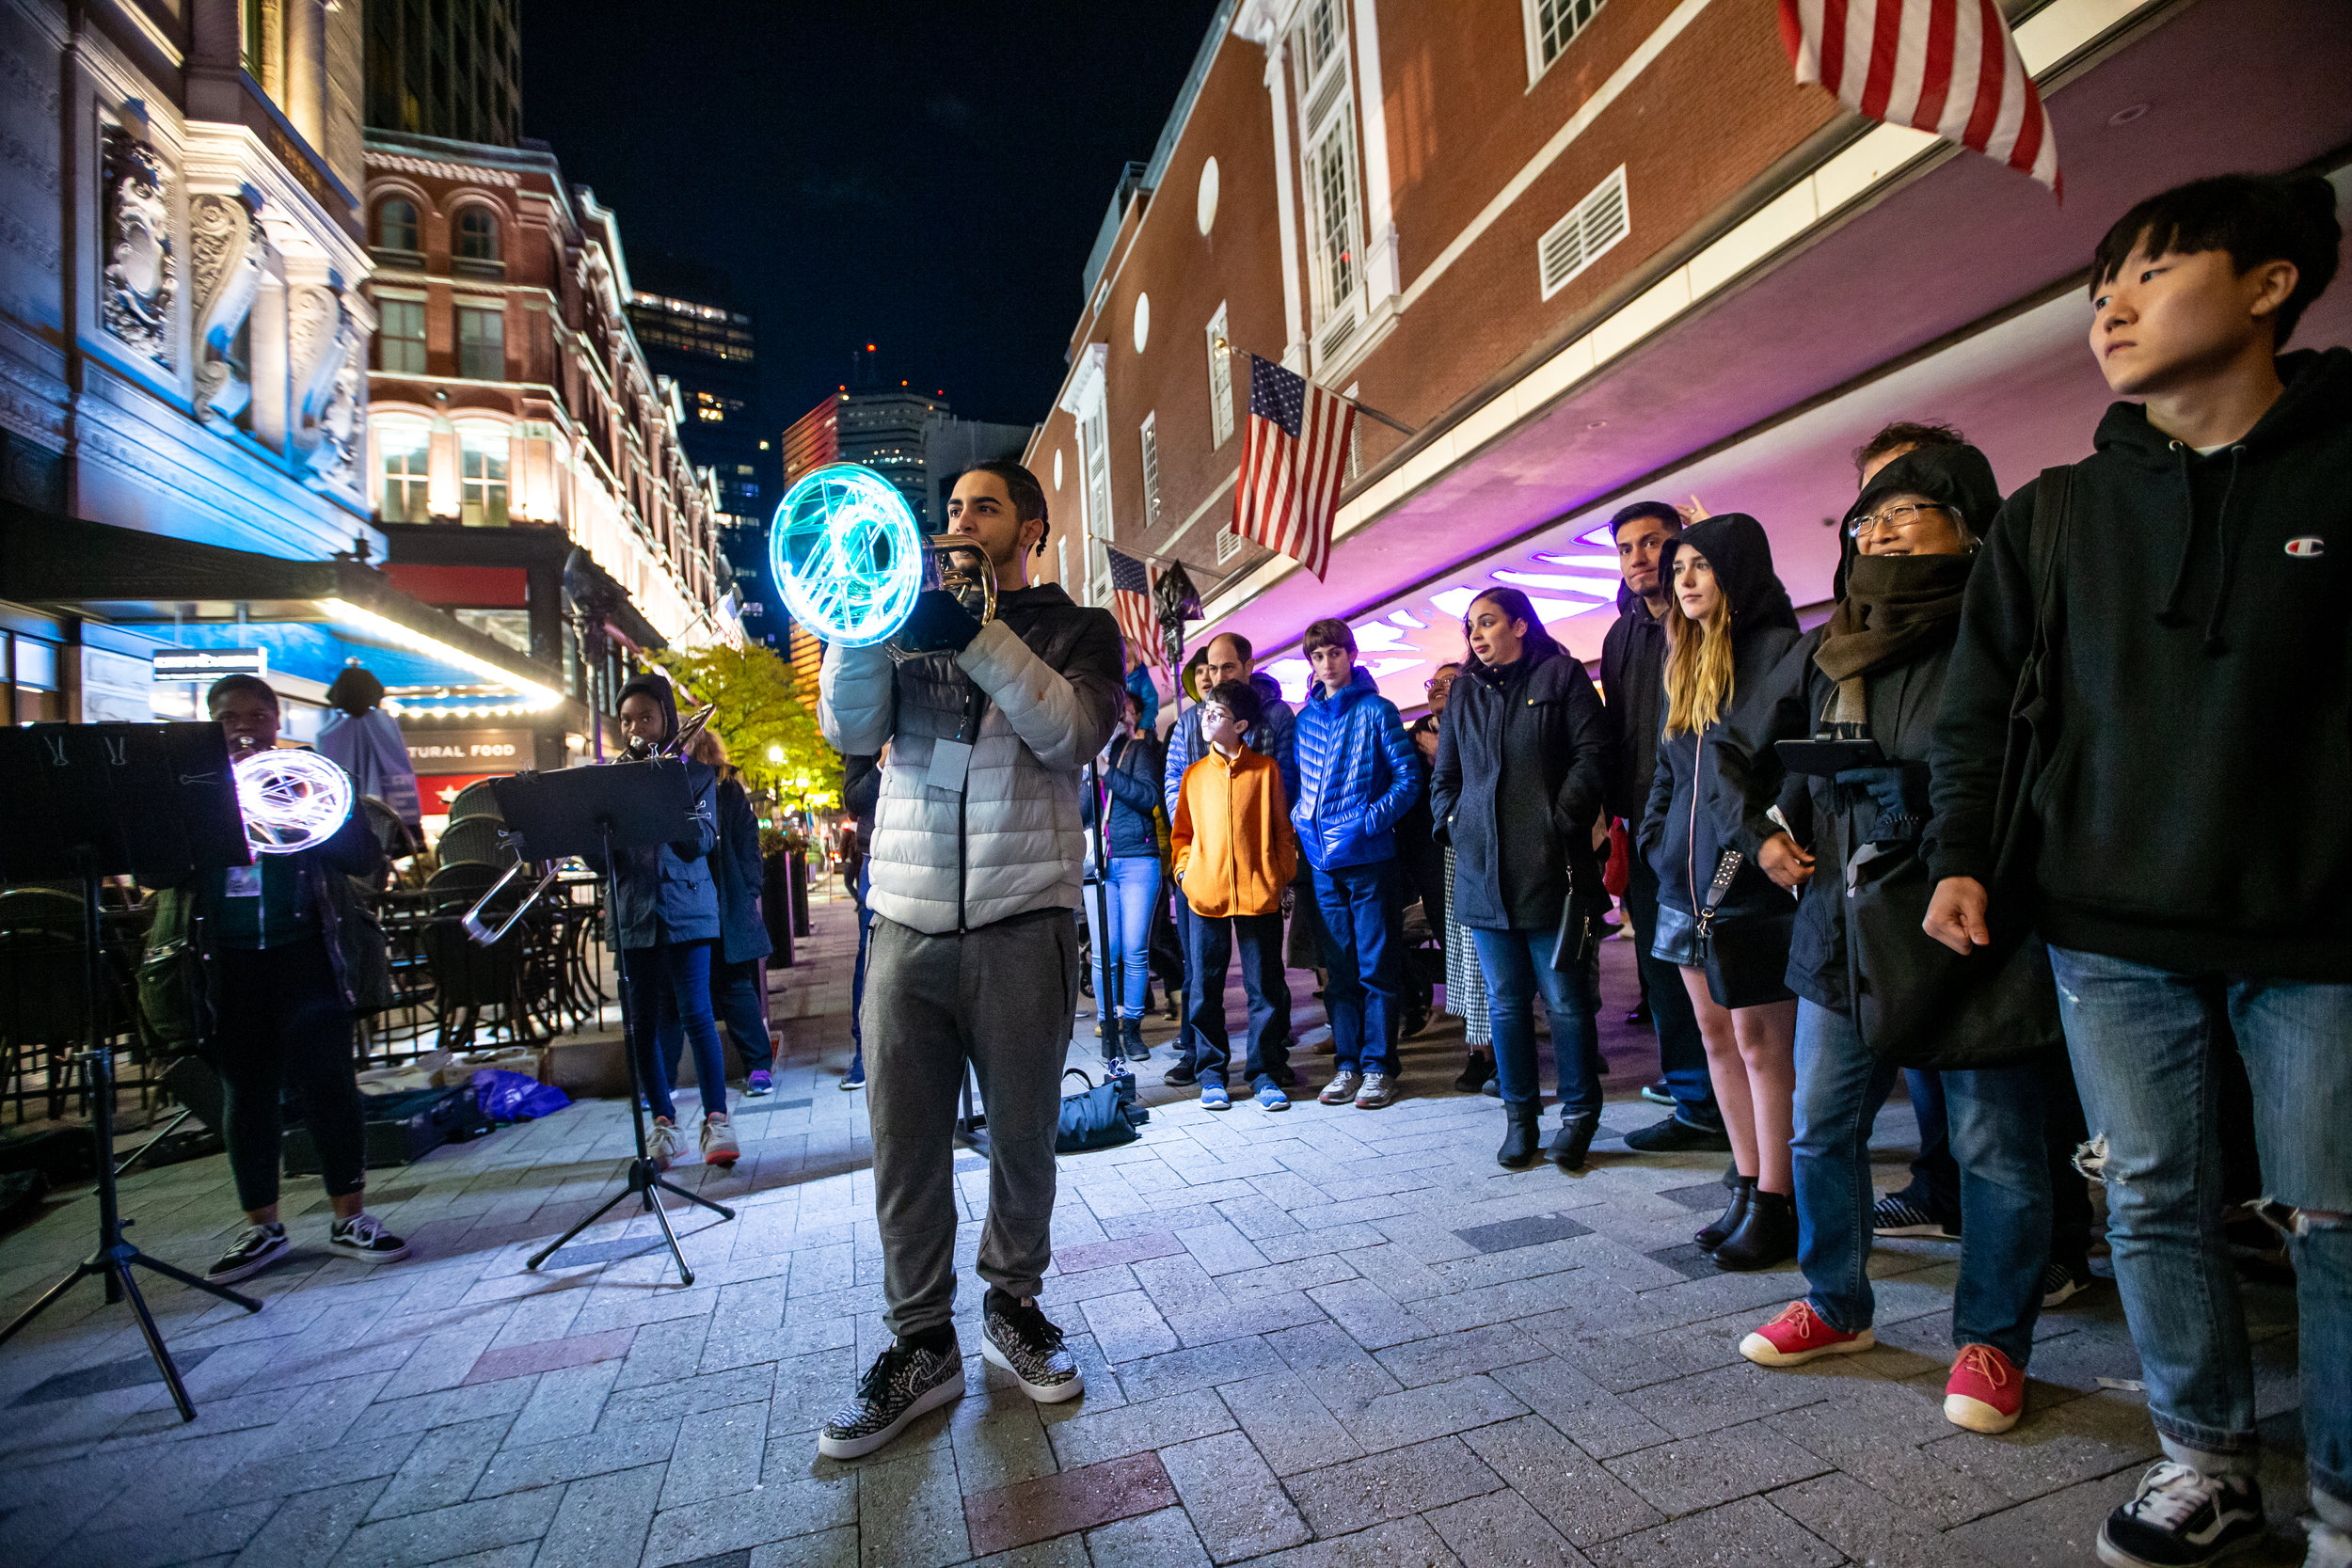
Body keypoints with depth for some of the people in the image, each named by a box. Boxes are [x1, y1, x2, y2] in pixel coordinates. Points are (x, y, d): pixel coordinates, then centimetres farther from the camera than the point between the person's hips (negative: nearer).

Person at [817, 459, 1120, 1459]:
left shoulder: (1077, 629, 9)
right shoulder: (917, 618, 17)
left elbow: (1072, 732, -11)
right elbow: (850, 729, 3)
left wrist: (974, 635, -16)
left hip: (1023, 923, -2)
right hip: (908, 922, 2)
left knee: (1023, 1135, 10)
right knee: (904, 1144, 5)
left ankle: (1013, 1307, 32)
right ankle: (920, 1344, 21)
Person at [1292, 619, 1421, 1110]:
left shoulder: (1377, 711, -1)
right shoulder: (1305, 718, 12)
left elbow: (1408, 778, -4)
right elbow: (1294, 780, 18)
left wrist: (1373, 819, -15)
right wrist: (1299, 820, 1)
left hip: (1370, 857, -4)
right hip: (1323, 860, 4)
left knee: (1377, 967, 2)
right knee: (1338, 967, 10)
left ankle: (1378, 1066, 12)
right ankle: (1347, 1064, 19)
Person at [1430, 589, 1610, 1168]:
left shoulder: (1562, 676, 4)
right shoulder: (1463, 693, 18)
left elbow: (1592, 756, -3)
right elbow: (1444, 777, 22)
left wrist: (1560, 822, -11)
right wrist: (1454, 822, 6)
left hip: (1550, 871, -4)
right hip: (1483, 875, 4)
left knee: (1566, 1000, 2)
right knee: (1506, 1002, 9)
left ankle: (1578, 1115, 18)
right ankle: (1519, 1114, 21)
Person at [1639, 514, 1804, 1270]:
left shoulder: (1777, 650, -6)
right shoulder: (1684, 662, 17)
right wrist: (1657, 836, 12)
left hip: (1752, 883, -8)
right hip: (1690, 877, 8)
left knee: (1759, 1040, -2)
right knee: (1717, 1036, 11)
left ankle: (1774, 1206, 10)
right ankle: (1748, 1189, 23)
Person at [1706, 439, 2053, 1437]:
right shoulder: (1825, 650, 8)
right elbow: (1735, 747, 20)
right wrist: (1758, 834, 10)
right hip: (1843, 925, 5)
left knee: (1995, 1149, 8)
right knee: (1822, 1130, 13)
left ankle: (1991, 1342, 29)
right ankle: (1837, 1307, 32)